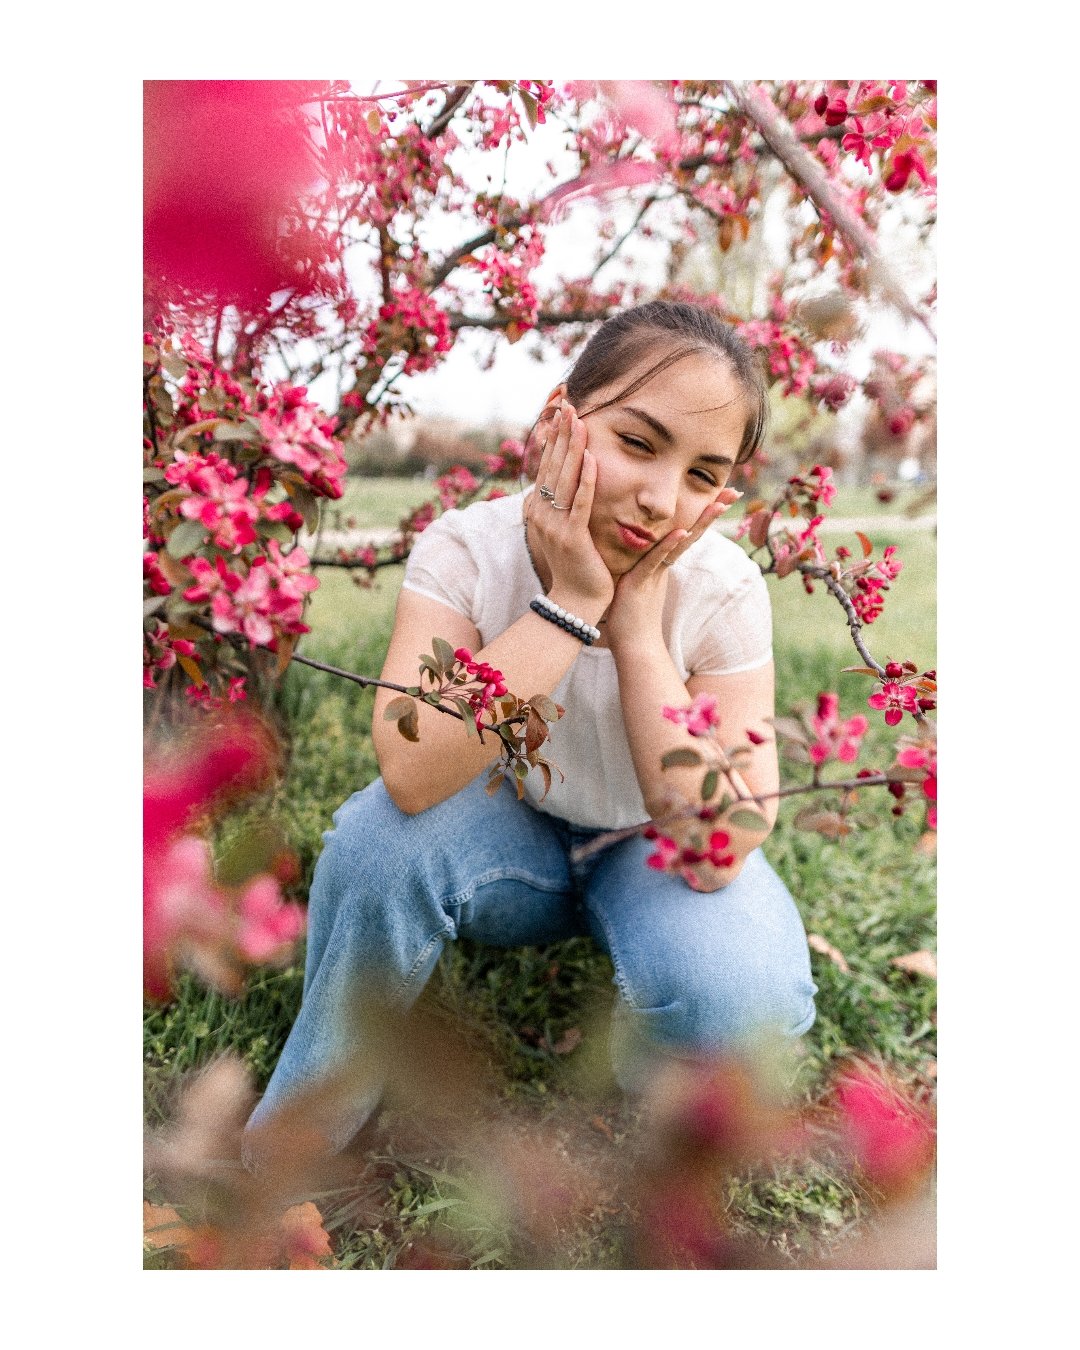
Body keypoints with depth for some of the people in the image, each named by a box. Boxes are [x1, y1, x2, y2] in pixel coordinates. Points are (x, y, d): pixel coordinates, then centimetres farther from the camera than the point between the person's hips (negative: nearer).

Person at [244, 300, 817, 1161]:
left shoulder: (723, 592, -22)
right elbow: (412, 775, -36)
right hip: (513, 836, 1)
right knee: (378, 834, -31)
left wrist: (638, 623, -33)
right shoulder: (468, 548, -22)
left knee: (739, 994, -32)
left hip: (649, 855, 0)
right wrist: (568, 604, -36)